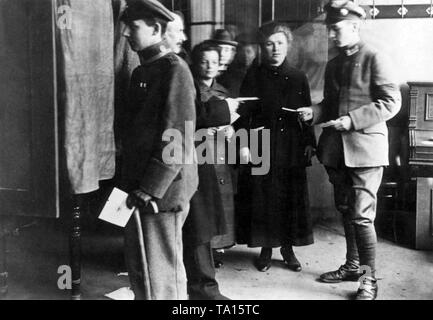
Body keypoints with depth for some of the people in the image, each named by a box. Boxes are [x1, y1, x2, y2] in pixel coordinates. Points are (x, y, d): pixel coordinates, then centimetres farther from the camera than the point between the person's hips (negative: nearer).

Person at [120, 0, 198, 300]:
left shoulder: (174, 70, -12)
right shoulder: (141, 72, 15)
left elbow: (177, 140, -17)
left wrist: (149, 188, -19)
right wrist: (133, 183, 13)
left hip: (162, 191, -8)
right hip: (139, 188, 9)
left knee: (161, 277, 2)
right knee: (139, 271, 18)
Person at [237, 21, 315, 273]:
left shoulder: (298, 78, 7)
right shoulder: (254, 76, 2)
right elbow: (244, 111, -1)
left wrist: (310, 143, 3)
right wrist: (244, 144, -8)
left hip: (292, 148, 2)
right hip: (262, 146, -1)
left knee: (292, 198, 4)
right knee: (263, 198, 2)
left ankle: (288, 248, 19)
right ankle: (266, 249, 16)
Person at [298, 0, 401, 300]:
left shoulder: (374, 58, -6)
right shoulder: (333, 64, 15)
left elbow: (391, 102, -12)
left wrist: (351, 120, -19)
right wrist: (315, 112, 1)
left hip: (365, 147, -7)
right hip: (337, 149, 7)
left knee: (361, 216, -8)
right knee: (346, 211, 16)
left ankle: (370, 280, 4)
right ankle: (352, 266, 30)